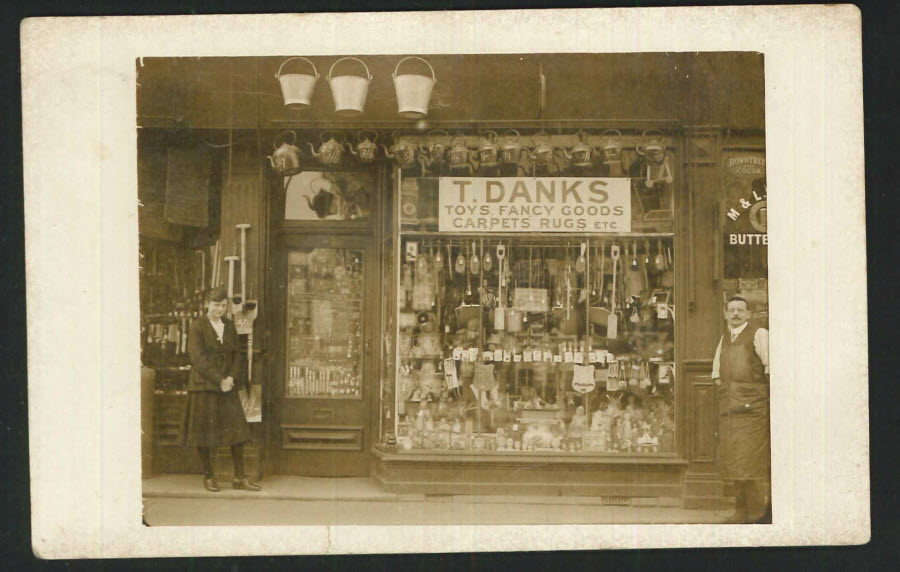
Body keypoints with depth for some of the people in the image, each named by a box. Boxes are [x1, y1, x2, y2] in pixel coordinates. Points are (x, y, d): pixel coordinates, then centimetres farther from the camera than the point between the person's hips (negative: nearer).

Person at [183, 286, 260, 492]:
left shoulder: (230, 326, 12)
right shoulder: (198, 327, -4)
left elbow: (236, 354, 13)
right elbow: (198, 358, -11)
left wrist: (231, 377, -4)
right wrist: (219, 380, -14)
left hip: (227, 385, 5)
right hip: (203, 386, -5)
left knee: (237, 428, -1)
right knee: (204, 429, -1)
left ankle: (239, 477, 3)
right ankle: (208, 476, 10)